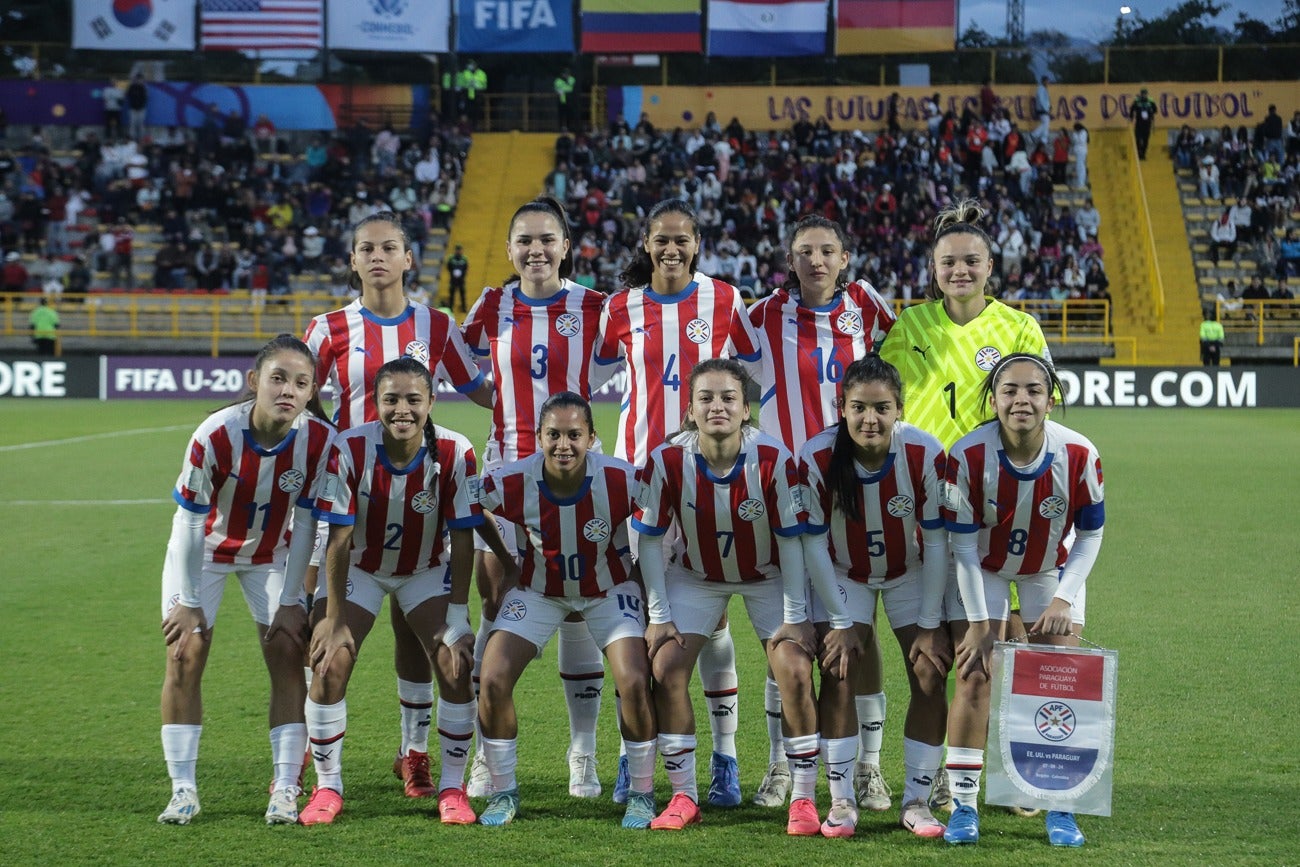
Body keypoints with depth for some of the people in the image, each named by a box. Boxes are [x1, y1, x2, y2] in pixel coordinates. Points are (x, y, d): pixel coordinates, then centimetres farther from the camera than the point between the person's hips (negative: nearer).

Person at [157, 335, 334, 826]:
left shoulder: (319, 441, -27)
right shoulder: (215, 436, -33)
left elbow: (306, 524, -14)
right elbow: (190, 519, -20)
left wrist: (291, 601, -11)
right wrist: (186, 600, -13)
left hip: (271, 554, 2)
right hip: (204, 548, -2)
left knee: (287, 656, -8)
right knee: (184, 656, -8)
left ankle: (286, 790, -5)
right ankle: (183, 789, 0)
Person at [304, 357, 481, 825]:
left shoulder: (456, 454, -25)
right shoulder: (348, 450, -27)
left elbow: (461, 541, -18)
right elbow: (339, 538, -22)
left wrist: (457, 620, -18)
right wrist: (334, 621, -20)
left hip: (426, 570, 1)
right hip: (359, 567, -1)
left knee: (456, 665, -14)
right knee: (329, 666, -13)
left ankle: (452, 787, 2)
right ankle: (327, 787, 4)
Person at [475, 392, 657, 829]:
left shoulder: (623, 481, -29)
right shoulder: (508, 484, -27)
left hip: (609, 588, -1)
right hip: (538, 591, 1)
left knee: (634, 682, -18)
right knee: (494, 679, -13)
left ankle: (642, 793, 4)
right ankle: (503, 792, 7)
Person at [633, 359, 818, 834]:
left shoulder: (774, 460, -28)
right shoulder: (666, 461, -25)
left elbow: (790, 540, -18)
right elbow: (649, 540, -13)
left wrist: (794, 616, -15)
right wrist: (658, 615, -13)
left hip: (767, 576, -1)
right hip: (696, 576, 1)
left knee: (795, 670, -16)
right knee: (666, 667, -12)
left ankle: (803, 799, -3)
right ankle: (683, 797, 1)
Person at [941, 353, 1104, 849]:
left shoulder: (1079, 455, -26)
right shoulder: (968, 456, -30)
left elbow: (1090, 534, -11)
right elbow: (962, 544, -20)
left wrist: (1063, 599, -19)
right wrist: (978, 622, -19)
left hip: (1053, 571, 1)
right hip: (984, 569, -1)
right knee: (974, 674, -10)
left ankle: (1060, 808, 6)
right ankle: (963, 803, -1)